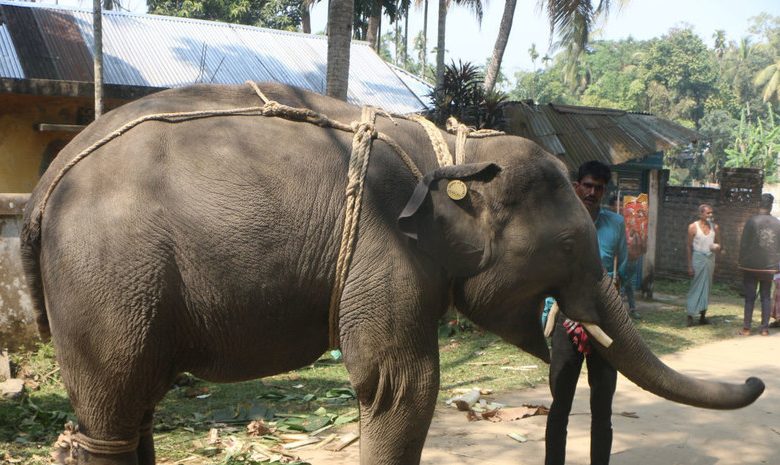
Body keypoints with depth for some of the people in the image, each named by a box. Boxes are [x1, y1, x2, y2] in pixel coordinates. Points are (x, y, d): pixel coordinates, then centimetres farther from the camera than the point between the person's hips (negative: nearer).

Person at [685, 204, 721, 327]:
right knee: (696, 287, -5)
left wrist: (717, 247, -11)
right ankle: (690, 316, -2)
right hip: (698, 258, -4)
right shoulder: (693, 227, -5)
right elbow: (689, 247, -4)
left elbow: (718, 243, 15)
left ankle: (703, 316, 13)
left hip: (710, 259, 4)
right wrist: (690, 265, -9)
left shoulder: (715, 227, 6)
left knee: (706, 288, 7)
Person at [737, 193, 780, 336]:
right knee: (766, 297, 9)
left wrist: (741, 263, 2)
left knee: (750, 297, 4)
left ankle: (746, 328, 6)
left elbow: (743, 244, -7)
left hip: (751, 266, -2)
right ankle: (765, 328, 9)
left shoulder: (752, 221, -9)